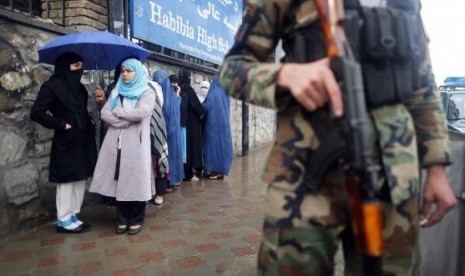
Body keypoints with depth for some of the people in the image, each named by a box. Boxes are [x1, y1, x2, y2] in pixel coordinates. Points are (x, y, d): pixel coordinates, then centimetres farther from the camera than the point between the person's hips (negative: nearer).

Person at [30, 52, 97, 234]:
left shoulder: (79, 87, 13)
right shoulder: (52, 86, -9)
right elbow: (36, 113, -13)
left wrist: (88, 127, 2)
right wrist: (61, 125, -15)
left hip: (82, 141, 7)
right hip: (65, 142, -7)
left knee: (80, 178, 10)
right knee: (67, 180, 0)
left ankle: (73, 216, 22)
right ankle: (63, 220, 13)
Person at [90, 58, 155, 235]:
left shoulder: (147, 93, 2)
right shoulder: (116, 92, 15)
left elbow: (142, 113, -16)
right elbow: (104, 114, 3)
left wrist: (118, 111, -4)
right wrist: (126, 122, -11)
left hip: (136, 144, -4)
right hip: (116, 143, 4)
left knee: (136, 180, 0)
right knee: (119, 180, 6)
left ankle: (136, 220, 13)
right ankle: (122, 219, 18)